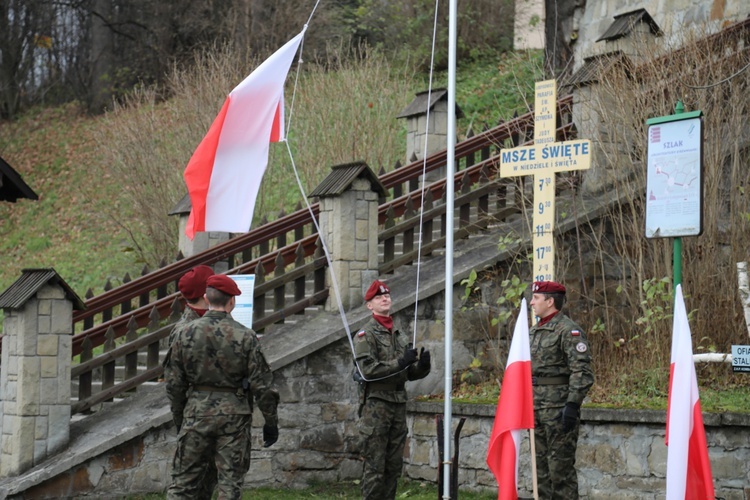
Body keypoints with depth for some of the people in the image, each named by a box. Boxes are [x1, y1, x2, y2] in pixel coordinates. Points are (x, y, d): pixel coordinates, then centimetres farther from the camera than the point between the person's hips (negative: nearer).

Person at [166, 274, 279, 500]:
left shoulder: (187, 334, 0)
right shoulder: (245, 336, -7)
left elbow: (175, 383, 5)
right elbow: (260, 384, -6)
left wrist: (179, 419, 18)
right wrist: (270, 422, 3)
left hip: (196, 413, 2)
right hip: (234, 414, -2)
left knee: (183, 480, 8)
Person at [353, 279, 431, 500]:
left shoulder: (401, 337, 17)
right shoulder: (365, 335, -4)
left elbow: (412, 373, 17)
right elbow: (368, 370, -16)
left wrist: (422, 364, -5)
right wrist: (400, 363, -20)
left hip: (399, 404, 7)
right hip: (375, 405, -7)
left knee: (394, 465, 9)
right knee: (375, 467, -7)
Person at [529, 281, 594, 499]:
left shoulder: (569, 331, -11)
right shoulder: (534, 331, 17)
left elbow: (582, 372, -17)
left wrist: (572, 405, -22)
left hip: (558, 408, -9)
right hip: (536, 408, 9)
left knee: (561, 465, -7)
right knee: (540, 464, 11)